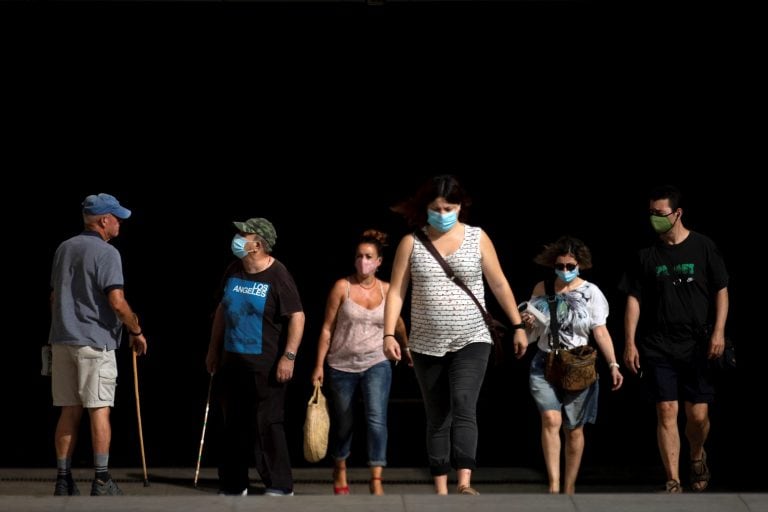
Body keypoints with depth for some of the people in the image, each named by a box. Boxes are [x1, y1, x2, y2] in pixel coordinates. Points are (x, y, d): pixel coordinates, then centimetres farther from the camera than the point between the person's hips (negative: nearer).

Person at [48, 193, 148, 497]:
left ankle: (63, 480, 8)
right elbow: (117, 302, -17)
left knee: (69, 411, 9)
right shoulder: (106, 253, -11)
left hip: (62, 340, 7)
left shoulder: (64, 249, 14)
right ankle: (101, 481, -4)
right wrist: (136, 331, -4)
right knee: (99, 410, -3)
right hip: (94, 341, -7)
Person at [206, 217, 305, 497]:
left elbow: (297, 316, -14)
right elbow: (222, 309, 19)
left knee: (267, 424, -7)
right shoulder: (234, 271, 9)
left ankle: (280, 486, 0)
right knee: (234, 424, 12)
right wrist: (214, 348, 19)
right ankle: (233, 485, 21)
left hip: (264, 364, -7)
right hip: (232, 359, 7)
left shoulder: (277, 275, -12)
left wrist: (289, 356, -19)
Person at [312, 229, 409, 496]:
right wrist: (319, 365, -6)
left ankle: (376, 480, -15)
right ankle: (340, 471, 35)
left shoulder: (387, 290, 0)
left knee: (377, 419, -16)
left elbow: (397, 322, 18)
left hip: (376, 365, 0)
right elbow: (327, 328, -4)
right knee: (342, 423, 13)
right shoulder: (342, 286, -7)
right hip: (342, 365, 0)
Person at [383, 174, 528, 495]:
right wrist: (389, 334, -11)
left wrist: (517, 326, 3)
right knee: (437, 418, 7)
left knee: (463, 407, -20)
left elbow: (499, 284, 5)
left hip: (471, 341, -2)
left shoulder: (477, 238, 1)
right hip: (427, 346, 2)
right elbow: (396, 291, -1)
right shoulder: (411, 243, 1)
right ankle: (441, 491, 12)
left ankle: (464, 484, -27)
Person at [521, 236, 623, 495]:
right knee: (551, 420, -18)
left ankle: (569, 488, 18)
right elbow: (533, 335, 11)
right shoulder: (541, 290, 4)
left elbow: (600, 331, -4)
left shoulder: (590, 292, -1)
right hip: (545, 365, 0)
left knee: (574, 429, 6)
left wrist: (613, 364, -13)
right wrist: (526, 325, -12)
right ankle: (553, 485, -19)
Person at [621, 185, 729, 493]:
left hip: (697, 346, -1)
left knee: (698, 415, -1)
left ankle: (697, 457, 31)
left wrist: (718, 332, -8)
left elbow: (721, 291, 2)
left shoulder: (703, 247, 1)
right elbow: (634, 300, 7)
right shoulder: (647, 255, 5)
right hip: (658, 348, 1)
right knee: (666, 413, -5)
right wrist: (630, 343, 1)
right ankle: (673, 482, -1)